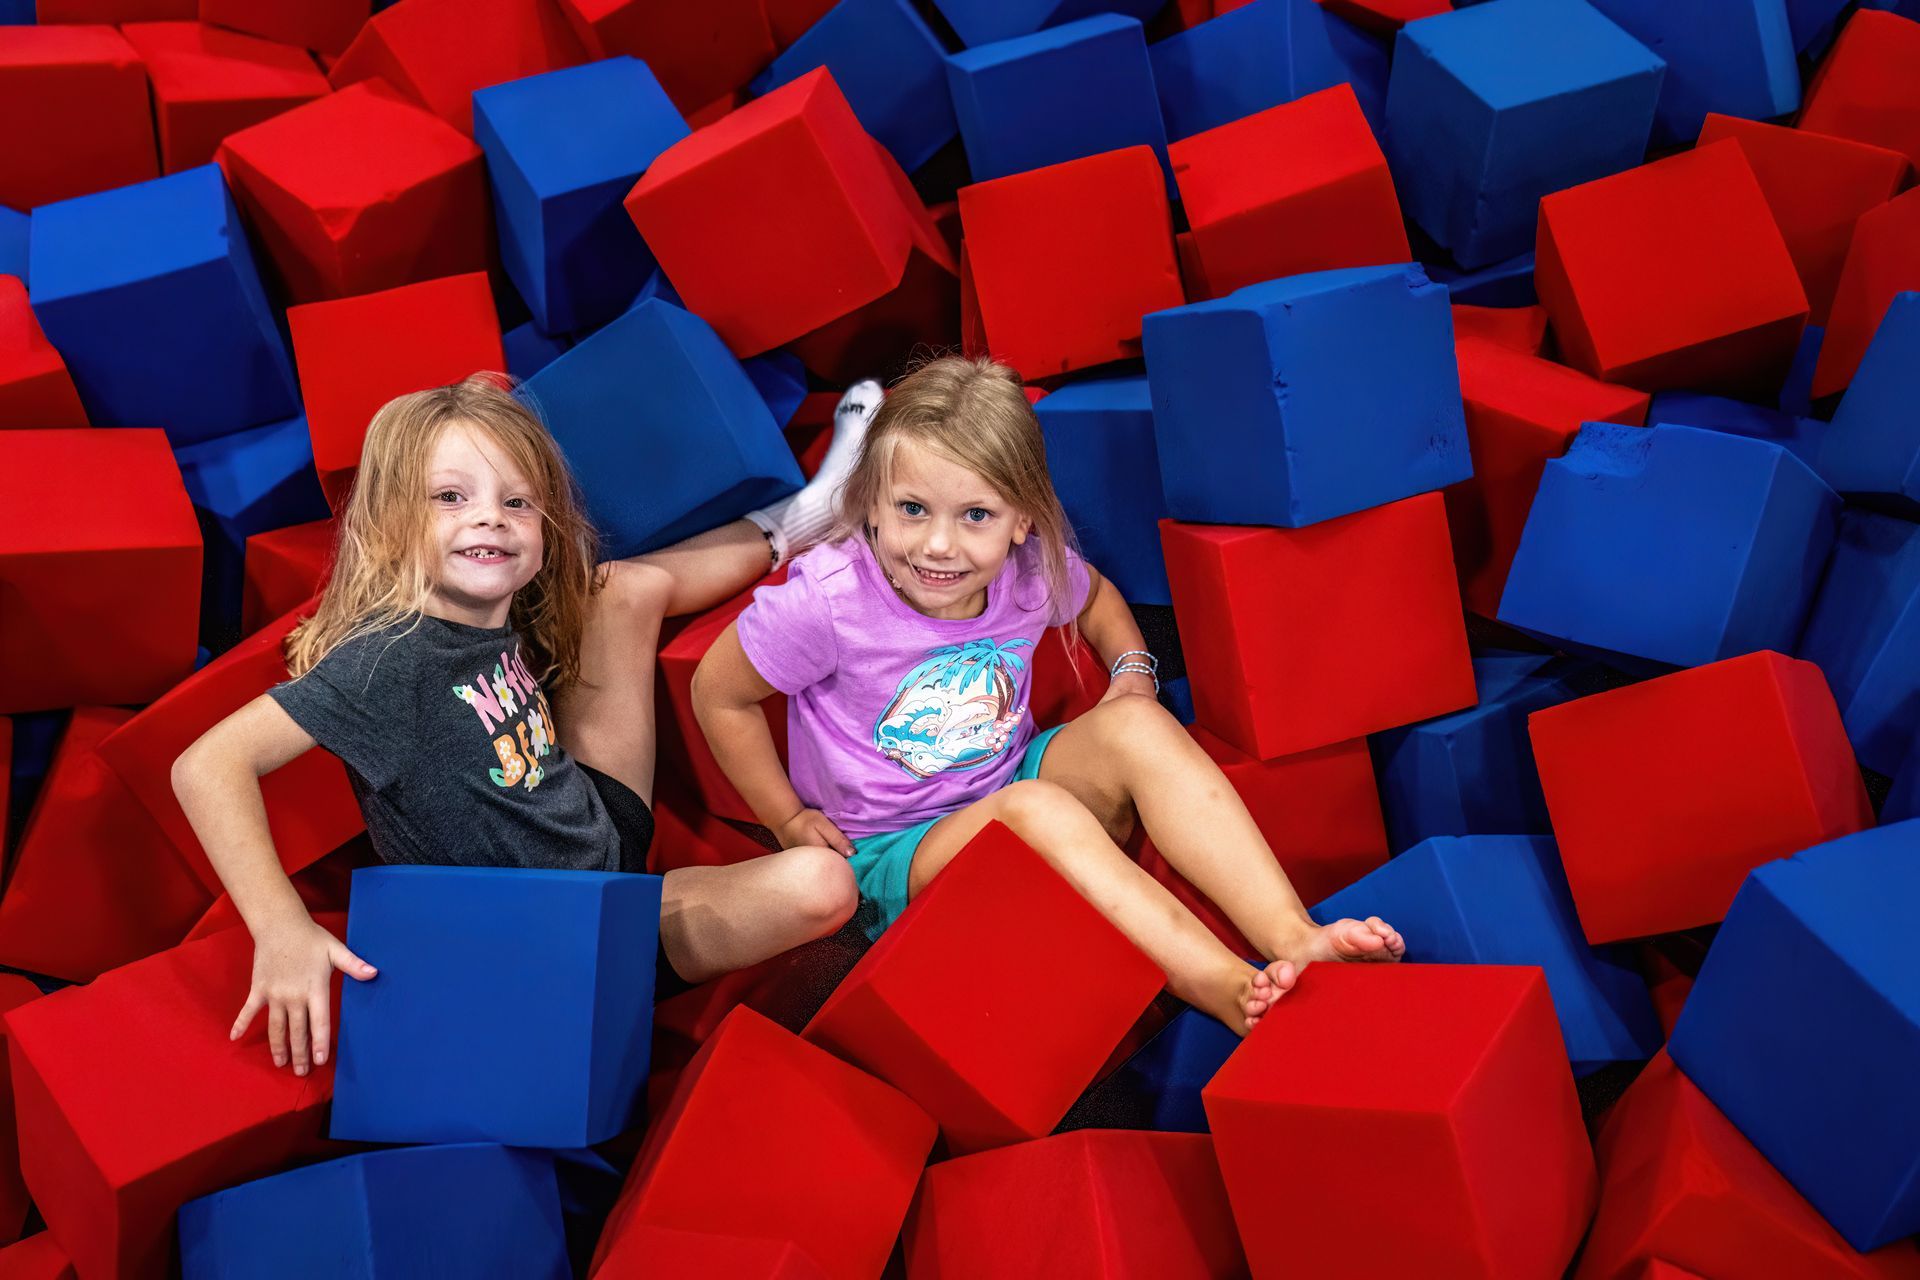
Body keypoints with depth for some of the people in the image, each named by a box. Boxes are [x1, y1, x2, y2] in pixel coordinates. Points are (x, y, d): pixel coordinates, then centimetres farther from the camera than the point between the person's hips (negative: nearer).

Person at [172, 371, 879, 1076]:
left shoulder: (498, 622, -5)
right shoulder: (391, 659, -29)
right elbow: (209, 765, -33)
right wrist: (284, 931, -41)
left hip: (602, 836, 8)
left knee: (636, 585, 10)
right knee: (818, 883, -24)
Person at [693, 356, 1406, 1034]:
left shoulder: (1032, 570, -9)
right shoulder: (827, 602, -23)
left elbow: (1094, 597, 17)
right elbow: (718, 693, -8)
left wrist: (1133, 669, -3)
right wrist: (790, 820, -5)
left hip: (1013, 787, 5)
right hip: (892, 857, -5)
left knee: (1137, 725, -22)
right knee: (1033, 807, -35)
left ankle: (1292, 939, -34)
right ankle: (1234, 992, -43)